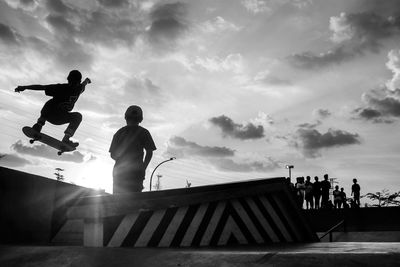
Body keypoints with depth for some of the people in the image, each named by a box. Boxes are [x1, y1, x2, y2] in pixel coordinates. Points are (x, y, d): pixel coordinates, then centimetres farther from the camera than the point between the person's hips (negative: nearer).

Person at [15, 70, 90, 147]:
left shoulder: (61, 88, -6)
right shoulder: (79, 89, -3)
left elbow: (41, 87, -8)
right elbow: (83, 85, 22)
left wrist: (24, 87, -1)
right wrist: (86, 81, 46)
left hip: (46, 113, 3)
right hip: (59, 118, -3)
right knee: (78, 116, 17)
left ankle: (39, 124, 18)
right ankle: (66, 139, 2)